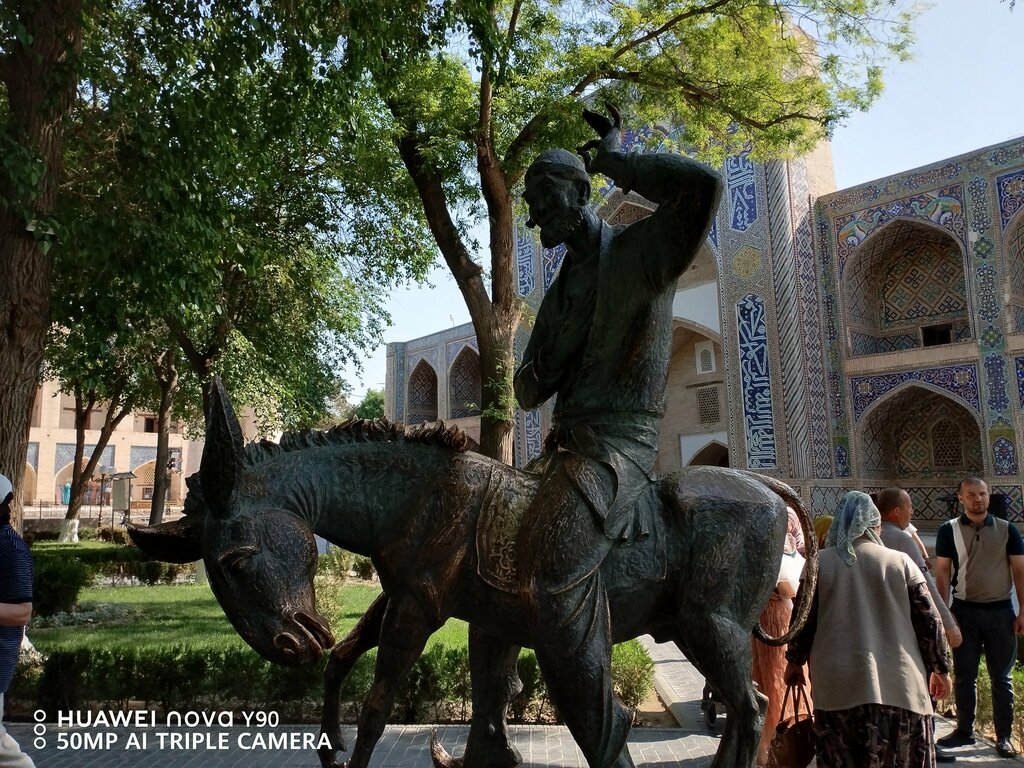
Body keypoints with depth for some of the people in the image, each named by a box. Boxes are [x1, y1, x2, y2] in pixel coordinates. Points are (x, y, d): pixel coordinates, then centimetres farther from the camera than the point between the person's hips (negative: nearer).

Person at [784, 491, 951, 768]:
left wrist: (795, 660, 18)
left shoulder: (820, 562, 3)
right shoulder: (901, 561, 4)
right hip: (900, 685, 1)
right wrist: (940, 668, 19)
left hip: (840, 686, -1)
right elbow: (929, 619, 6)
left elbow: (803, 617, 5)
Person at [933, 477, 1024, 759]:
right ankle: (964, 730, 18)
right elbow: (942, 572, -1)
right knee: (965, 675, 7)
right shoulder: (949, 530, -1)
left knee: (1001, 677, 8)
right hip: (965, 611, 0)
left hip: (1001, 611, 1)